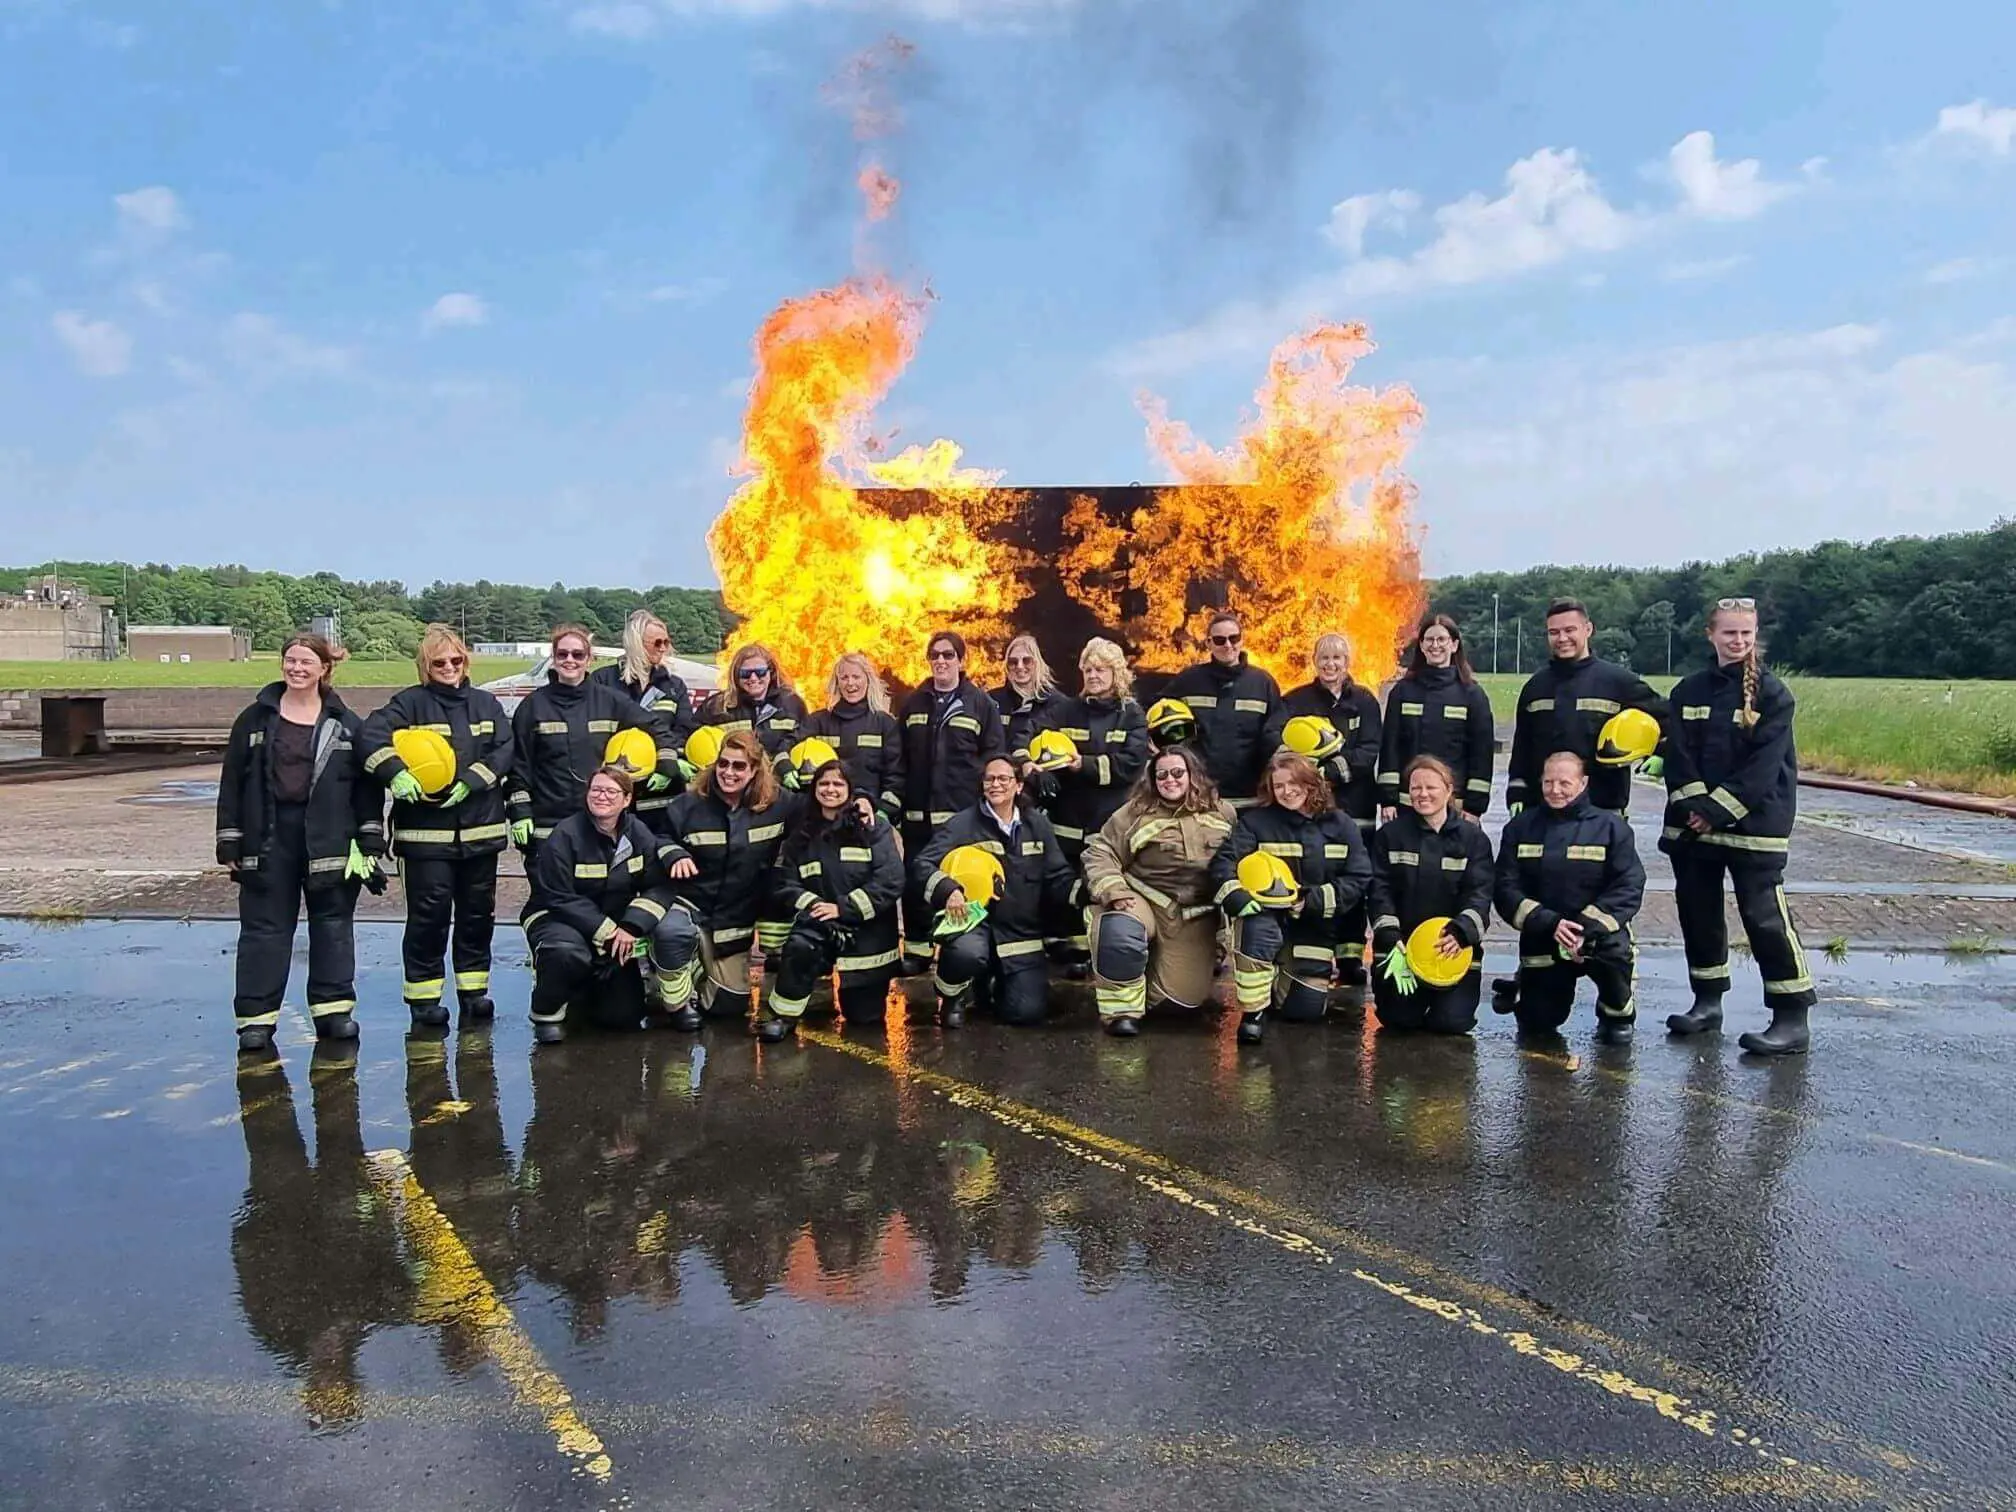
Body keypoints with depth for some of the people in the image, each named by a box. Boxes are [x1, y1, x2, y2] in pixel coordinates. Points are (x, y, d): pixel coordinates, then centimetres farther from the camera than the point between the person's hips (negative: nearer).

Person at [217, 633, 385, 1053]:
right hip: (268, 838, 0)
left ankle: (334, 1008, 17)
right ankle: (256, 1017, 9)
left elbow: (367, 785, 4)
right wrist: (229, 843, 0)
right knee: (264, 927, 3)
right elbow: (232, 783, 4)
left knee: (332, 923, 7)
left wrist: (370, 843, -2)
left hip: (330, 840, 0)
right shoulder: (255, 719, 4)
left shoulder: (346, 725, 3)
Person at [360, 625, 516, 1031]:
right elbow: (372, 735, -14)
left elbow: (504, 749, 0)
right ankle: (423, 996, 10)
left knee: (478, 912, 10)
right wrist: (396, 774, -30)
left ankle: (473, 990, 23)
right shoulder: (410, 702, 0)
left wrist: (468, 783, -13)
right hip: (425, 830, -4)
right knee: (429, 914, -2)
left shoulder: (486, 704, 11)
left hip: (481, 829, 4)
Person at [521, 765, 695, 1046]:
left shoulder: (638, 833, -5)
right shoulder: (565, 836, -18)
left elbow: (659, 886, -9)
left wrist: (630, 927, -25)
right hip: (557, 918, -4)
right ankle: (546, 1012, -12)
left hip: (616, 923, 4)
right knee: (568, 951, -39)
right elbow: (559, 898, -21)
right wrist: (608, 931, -27)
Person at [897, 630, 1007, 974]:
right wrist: (900, 800, 2)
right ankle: (916, 949, 15)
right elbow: (900, 757, 11)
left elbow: (994, 756, 0)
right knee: (916, 881, 5)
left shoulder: (981, 704, 3)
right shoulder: (913, 704, 13)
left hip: (963, 812, -3)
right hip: (918, 811, 3)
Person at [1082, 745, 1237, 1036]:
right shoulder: (1136, 812, 0)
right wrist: (1113, 890, -17)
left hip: (1197, 914, 2)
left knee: (1185, 993, -7)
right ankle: (1121, 1008, -14)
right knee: (1119, 933, -37)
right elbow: (1099, 851, -3)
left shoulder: (1222, 813, 7)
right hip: (1145, 900, -2)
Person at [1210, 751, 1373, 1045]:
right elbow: (1224, 862, -17)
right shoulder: (1256, 821, -5)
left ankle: (1280, 980, 34)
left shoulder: (1340, 824, 0)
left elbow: (1359, 878, -6)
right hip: (1267, 913, -2)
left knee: (1305, 1009, -2)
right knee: (1257, 930, -39)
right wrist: (1235, 894, -37)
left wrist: (1311, 901, -18)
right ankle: (1251, 1012, -22)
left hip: (1314, 927, 2)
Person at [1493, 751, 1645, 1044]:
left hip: (1597, 933, -2)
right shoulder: (1521, 827, 0)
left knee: (1614, 948, -35)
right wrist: (1550, 924, -21)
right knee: (1536, 1024, 1)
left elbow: (1629, 888, -12)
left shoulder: (1610, 826, -4)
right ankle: (1522, 987, 37)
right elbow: (1506, 888, -6)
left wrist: (1587, 928, -25)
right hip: (1541, 940, 2)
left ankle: (1617, 1016, -4)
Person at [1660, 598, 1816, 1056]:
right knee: (1697, 910, 11)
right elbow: (1678, 756, 2)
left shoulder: (1772, 693, -4)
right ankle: (1707, 1001, 25)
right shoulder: (1688, 691, 8)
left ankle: (1792, 1019, -3)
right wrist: (1693, 806, -12)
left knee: (1764, 916, -8)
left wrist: (1717, 810, -15)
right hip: (1693, 825, 5)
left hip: (1753, 825, -5)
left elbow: (1763, 766, -11)